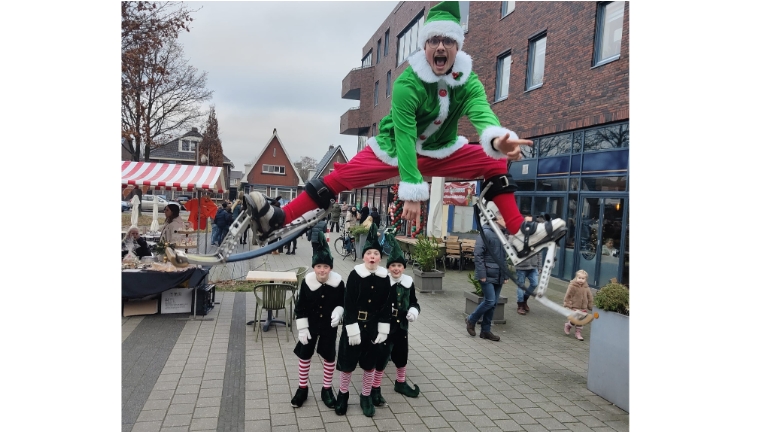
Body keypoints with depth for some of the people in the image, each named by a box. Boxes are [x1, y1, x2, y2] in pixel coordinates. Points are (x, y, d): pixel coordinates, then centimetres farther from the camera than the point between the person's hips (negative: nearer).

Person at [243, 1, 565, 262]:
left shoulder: (468, 81, -14)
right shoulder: (407, 82, -25)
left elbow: (482, 113, -32)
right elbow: (404, 137, -31)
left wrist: (498, 139, -56)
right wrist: (411, 190, -39)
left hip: (443, 152, 4)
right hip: (393, 149, -3)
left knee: (495, 161, -10)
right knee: (340, 177, -18)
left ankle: (520, 232, -8)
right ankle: (277, 220, -18)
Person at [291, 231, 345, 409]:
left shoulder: (338, 282, -17)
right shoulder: (307, 282, -17)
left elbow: (343, 302, -1)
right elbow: (300, 308, -9)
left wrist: (338, 312, -21)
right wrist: (302, 328, -10)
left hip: (329, 326, 0)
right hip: (310, 325, 0)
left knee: (329, 356, 10)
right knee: (304, 355, 10)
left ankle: (327, 390, 28)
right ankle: (302, 389, 29)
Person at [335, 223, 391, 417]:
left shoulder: (384, 277, -4)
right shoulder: (355, 274, -13)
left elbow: (387, 306, 0)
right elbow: (348, 304, -13)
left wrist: (383, 330, -4)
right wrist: (352, 329, -16)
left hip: (373, 328, 2)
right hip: (354, 326, -2)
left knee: (369, 364, 13)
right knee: (347, 363, 9)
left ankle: (366, 397, 31)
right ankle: (343, 394, 31)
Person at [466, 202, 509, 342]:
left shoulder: (503, 234, 11)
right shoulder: (486, 232, -13)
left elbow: (504, 257, 16)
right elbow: (478, 254, -16)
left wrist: (505, 275, 13)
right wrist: (481, 274, -19)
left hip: (498, 275, 7)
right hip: (488, 274, -7)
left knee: (493, 303, 10)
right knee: (489, 301, -9)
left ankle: (485, 330, 20)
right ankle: (471, 320, 14)